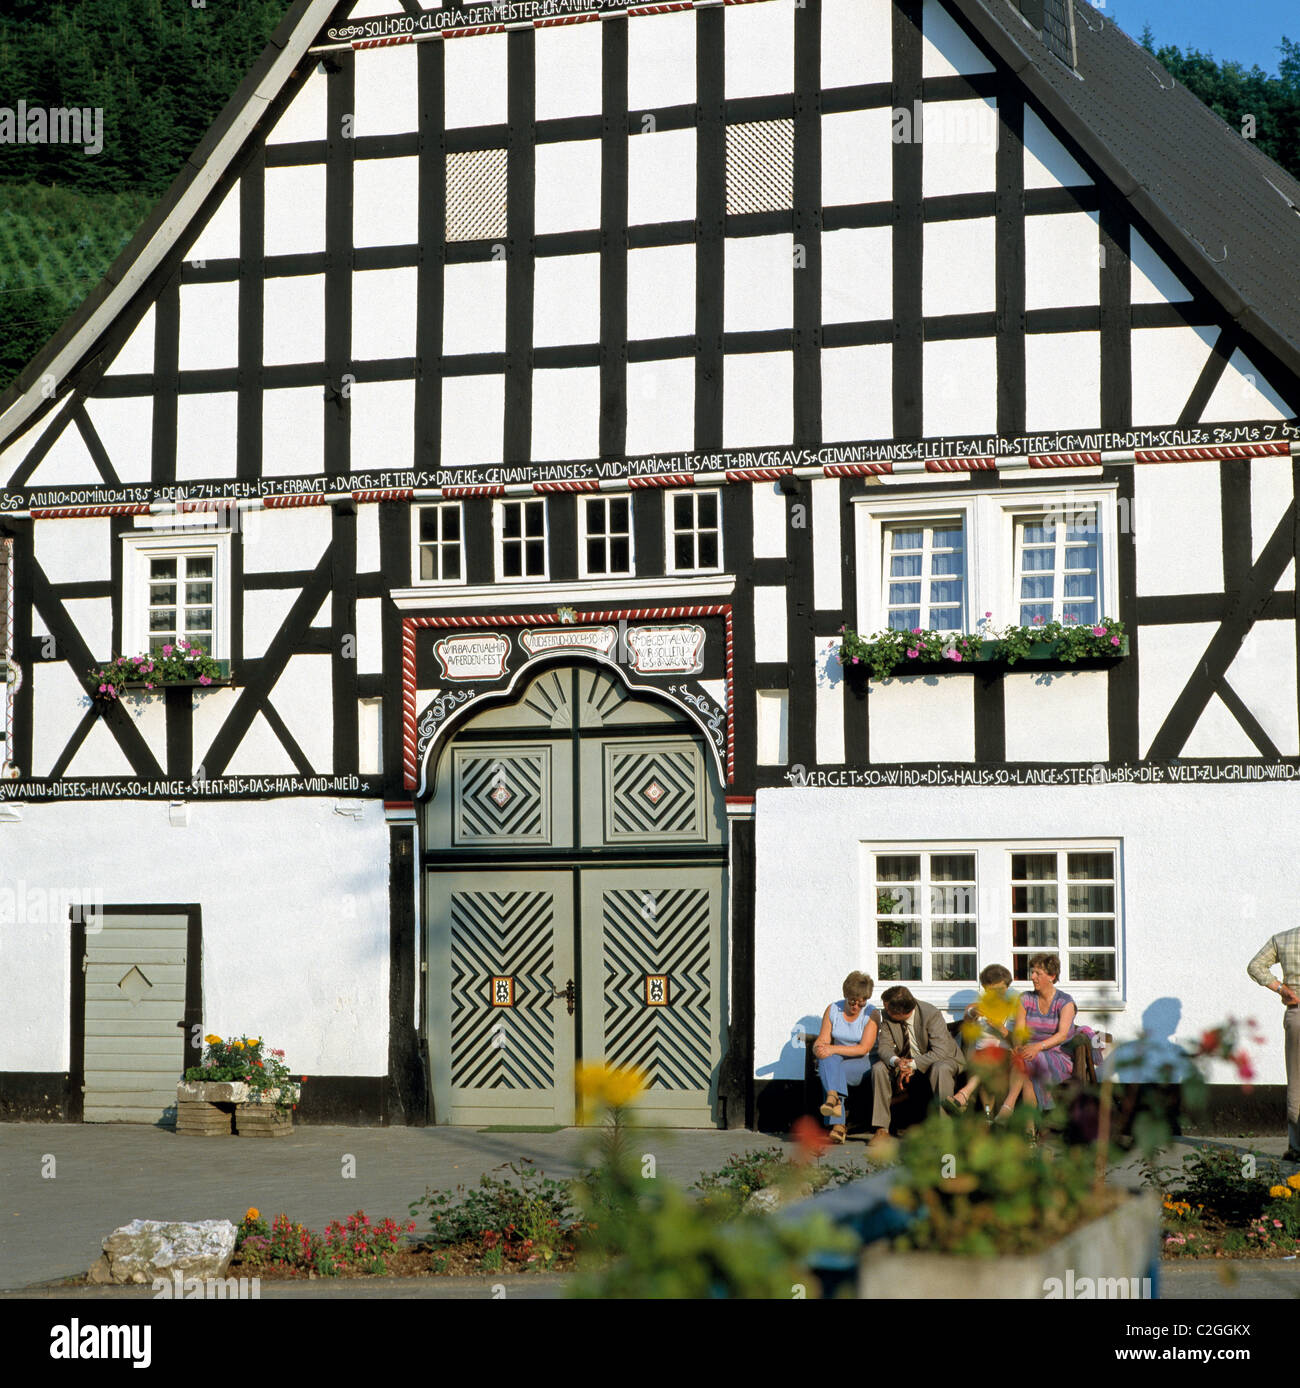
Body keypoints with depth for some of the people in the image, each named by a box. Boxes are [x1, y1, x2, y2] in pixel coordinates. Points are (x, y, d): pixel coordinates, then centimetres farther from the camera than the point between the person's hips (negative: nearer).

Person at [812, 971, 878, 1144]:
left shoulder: (871, 1014, -4)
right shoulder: (833, 1010, 6)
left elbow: (864, 1048, -14)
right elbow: (822, 1040, 2)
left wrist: (833, 1049, -23)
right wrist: (819, 1049, -23)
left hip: (863, 1063, -2)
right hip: (837, 1060, 2)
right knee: (828, 1060, -35)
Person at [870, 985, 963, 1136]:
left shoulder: (931, 1014, -25)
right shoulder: (887, 1018, -10)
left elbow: (940, 1051, -31)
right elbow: (883, 1046, -10)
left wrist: (912, 1065, -38)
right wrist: (896, 1061, -34)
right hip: (906, 1063, 5)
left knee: (940, 1069, -39)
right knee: (879, 1069, -19)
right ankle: (881, 1127, -17)